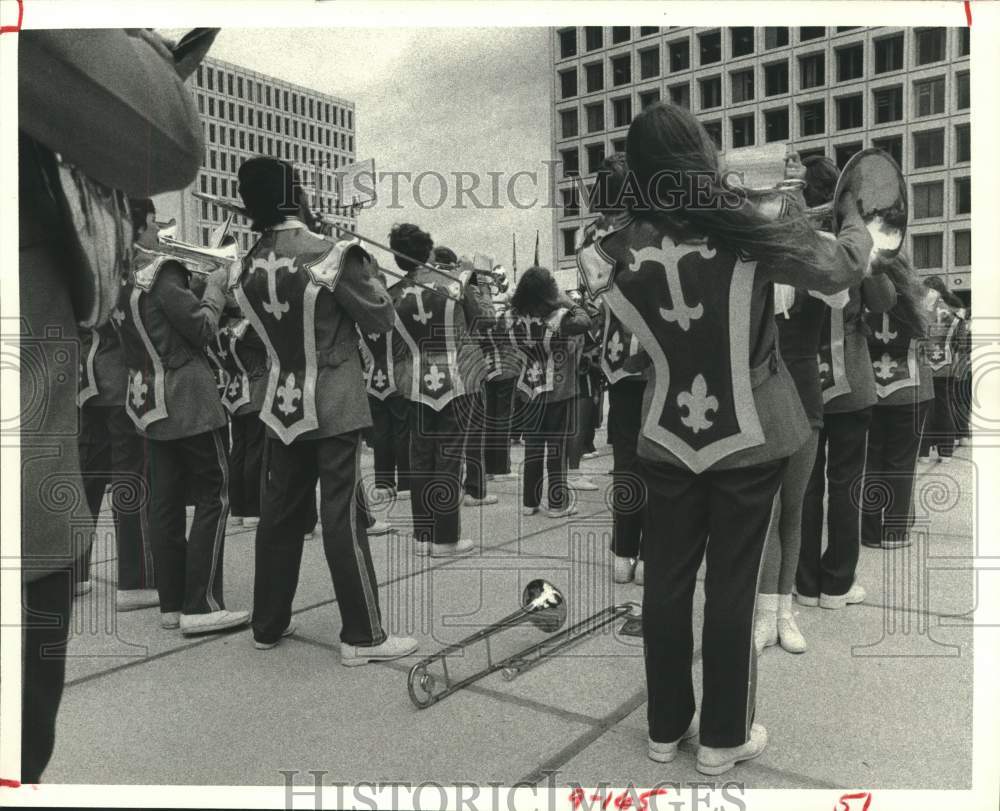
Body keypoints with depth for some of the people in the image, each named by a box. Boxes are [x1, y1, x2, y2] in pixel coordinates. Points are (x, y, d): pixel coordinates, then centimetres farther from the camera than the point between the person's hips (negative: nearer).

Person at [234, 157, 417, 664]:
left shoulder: (246, 269, 3)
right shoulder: (332, 256, -15)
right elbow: (380, 320, -5)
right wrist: (366, 272, 9)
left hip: (281, 406, 6)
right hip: (335, 407, -6)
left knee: (280, 513, 13)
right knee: (343, 517, -2)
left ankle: (268, 624, 25)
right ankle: (362, 636, 7)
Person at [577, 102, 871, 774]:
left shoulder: (618, 251, -8)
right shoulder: (746, 230, -15)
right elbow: (841, 270, -2)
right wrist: (855, 221, 17)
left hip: (667, 441, 2)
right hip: (748, 441, -2)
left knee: (666, 583, 14)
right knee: (733, 588, 10)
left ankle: (667, 727, 30)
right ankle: (723, 738, 26)